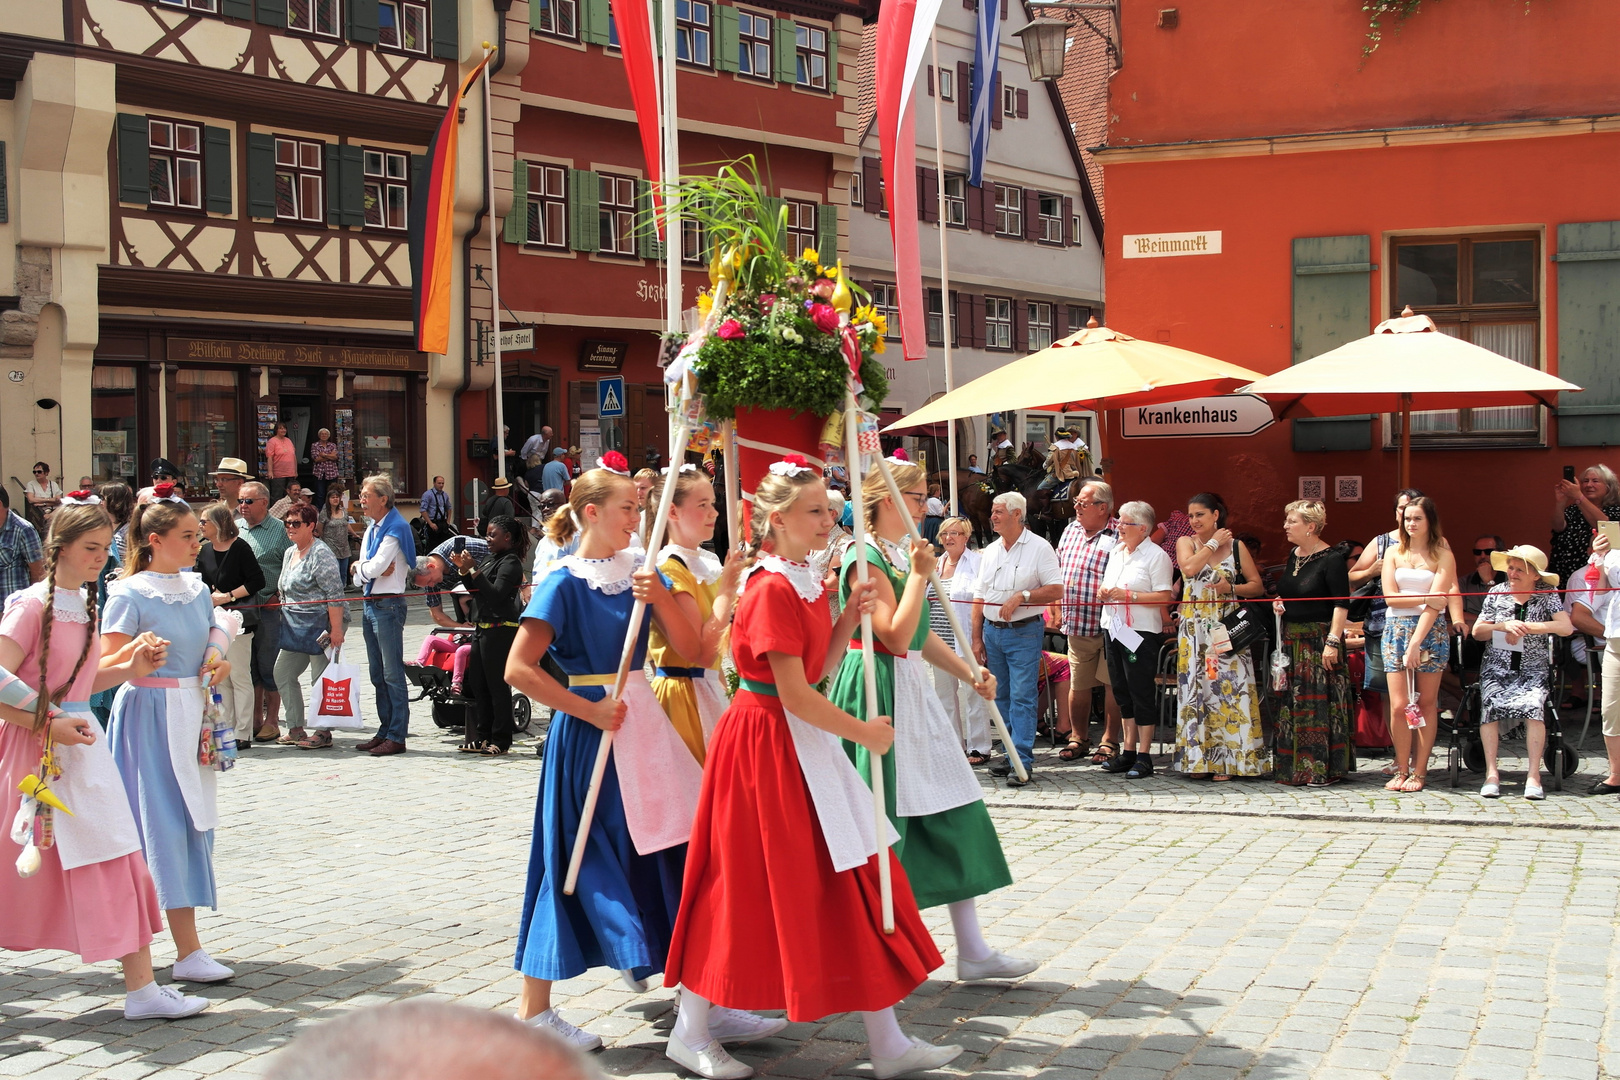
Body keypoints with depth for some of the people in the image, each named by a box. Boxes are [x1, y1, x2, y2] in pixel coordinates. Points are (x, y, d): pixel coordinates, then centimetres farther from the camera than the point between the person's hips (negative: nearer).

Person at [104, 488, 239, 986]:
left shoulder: (197, 589, 9)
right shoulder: (130, 596, -10)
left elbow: (216, 631, 22)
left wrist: (217, 655, 1)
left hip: (192, 716, 7)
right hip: (150, 716, -7)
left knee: (192, 824, 9)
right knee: (164, 826, -8)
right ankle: (188, 952, -10)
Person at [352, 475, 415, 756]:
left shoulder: (395, 528, -11)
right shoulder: (371, 529, 15)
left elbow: (374, 567, -21)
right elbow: (360, 576, 9)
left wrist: (360, 566, -1)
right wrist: (370, 569, -11)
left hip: (388, 604, -9)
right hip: (370, 604, 9)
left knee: (392, 673, -7)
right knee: (378, 674, 13)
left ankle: (396, 737, -5)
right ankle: (385, 731, 21)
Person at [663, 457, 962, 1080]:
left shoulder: (807, 583, 12)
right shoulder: (773, 590, -17)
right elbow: (794, 695, -20)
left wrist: (847, 620, 2)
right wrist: (860, 732, -11)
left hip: (804, 743, 9)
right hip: (766, 743, -9)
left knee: (850, 882, 7)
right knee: (747, 888, 0)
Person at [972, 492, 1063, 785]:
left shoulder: (1038, 547, -5)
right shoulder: (989, 552, 13)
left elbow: (1056, 590, -9)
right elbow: (980, 598, 14)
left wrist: (1021, 596, -20)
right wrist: (977, 638, 10)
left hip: (1024, 632, -6)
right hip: (992, 630, 6)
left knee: (1022, 697, -9)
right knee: (1002, 697, 10)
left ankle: (1023, 762, -10)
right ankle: (1011, 755, 17)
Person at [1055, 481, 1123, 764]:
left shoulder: (1118, 537, -11)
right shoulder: (1071, 530, 12)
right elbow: (1057, 572, 21)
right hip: (1077, 624, 6)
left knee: (1112, 684, 3)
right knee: (1078, 684, 12)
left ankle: (1109, 743, 13)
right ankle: (1079, 739, 24)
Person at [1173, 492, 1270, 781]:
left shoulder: (1236, 547, 7)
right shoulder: (1185, 543, 8)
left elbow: (1257, 586, 6)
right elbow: (1189, 567, -14)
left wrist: (1231, 588, -11)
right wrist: (1213, 543, -5)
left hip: (1228, 630, 0)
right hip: (1195, 630, 1)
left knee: (1229, 689, -4)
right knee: (1196, 689, -1)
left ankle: (1226, 760, 0)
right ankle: (1198, 759, 4)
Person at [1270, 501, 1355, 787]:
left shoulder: (1331, 559, -11)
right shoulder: (1293, 556, 13)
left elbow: (1342, 604, -15)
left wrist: (1333, 641, -22)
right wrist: (1279, 604, 5)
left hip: (1319, 640, -8)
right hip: (1291, 640, 8)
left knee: (1320, 704, -7)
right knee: (1291, 703, 9)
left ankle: (1324, 769, -2)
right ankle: (1294, 766, 15)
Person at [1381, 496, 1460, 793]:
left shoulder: (1442, 555, -1)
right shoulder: (1394, 553, 9)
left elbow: (1435, 604, -9)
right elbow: (1390, 597, -1)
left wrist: (1416, 643, -17)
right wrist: (1425, 598, -15)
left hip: (1430, 631, -2)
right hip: (1396, 630, 2)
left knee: (1426, 702, 1)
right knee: (1398, 705, -5)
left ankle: (1419, 770, 6)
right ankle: (1402, 768, 6)